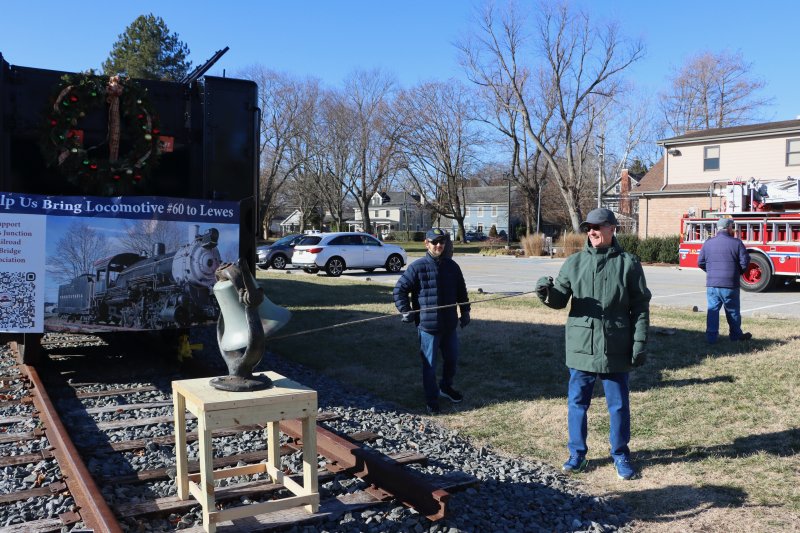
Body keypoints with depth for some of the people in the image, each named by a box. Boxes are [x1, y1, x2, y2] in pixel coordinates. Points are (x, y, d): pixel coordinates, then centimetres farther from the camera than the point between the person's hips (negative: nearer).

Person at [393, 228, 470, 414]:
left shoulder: (452, 266, 5)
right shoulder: (417, 267, -10)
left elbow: (461, 291, 17)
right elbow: (399, 290, -4)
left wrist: (465, 311, 15)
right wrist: (406, 312, -8)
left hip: (450, 324, 5)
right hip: (427, 326, -5)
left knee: (452, 358, 19)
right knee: (429, 365, 3)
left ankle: (446, 387, 43)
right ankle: (431, 400, 18)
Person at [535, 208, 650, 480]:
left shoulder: (628, 263, -1)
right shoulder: (574, 262, 4)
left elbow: (640, 307, 0)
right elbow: (560, 300, 2)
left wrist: (640, 343, -4)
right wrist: (548, 292, -20)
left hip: (616, 350, -2)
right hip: (581, 347, 2)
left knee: (618, 405, 10)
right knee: (577, 402, 10)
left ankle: (620, 454, 27)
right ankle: (577, 453, 25)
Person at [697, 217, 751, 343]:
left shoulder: (708, 243, 3)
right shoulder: (736, 243, -6)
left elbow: (700, 262, 6)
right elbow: (745, 262, -6)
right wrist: (738, 272, 13)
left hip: (712, 284, 2)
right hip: (730, 285, -2)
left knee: (712, 310, 7)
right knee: (732, 311, 12)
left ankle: (711, 336, 4)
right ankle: (736, 335, 26)